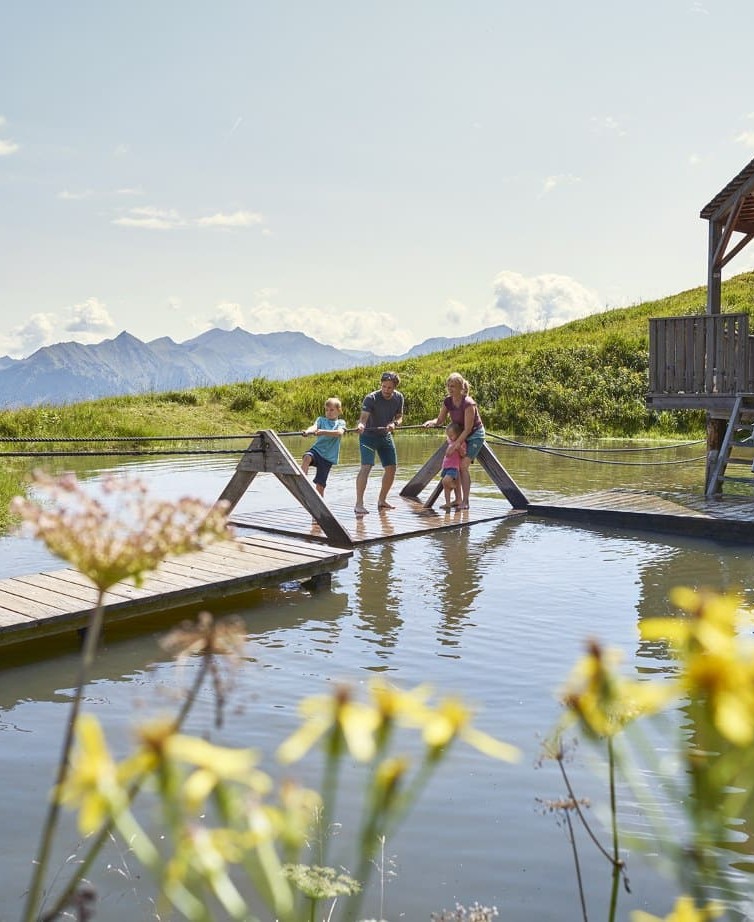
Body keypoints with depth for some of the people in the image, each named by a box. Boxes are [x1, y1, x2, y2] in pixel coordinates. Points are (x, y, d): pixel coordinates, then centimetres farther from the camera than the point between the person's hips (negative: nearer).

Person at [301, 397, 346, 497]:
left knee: (320, 485, -1)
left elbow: (339, 433, -17)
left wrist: (323, 432, -32)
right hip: (317, 449, 1)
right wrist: (307, 431, -36)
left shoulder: (341, 422, 7)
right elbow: (314, 427, -12)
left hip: (328, 456, -1)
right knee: (307, 457, -36)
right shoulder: (321, 419, 11)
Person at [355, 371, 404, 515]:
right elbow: (364, 417, -35)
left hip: (386, 436, 6)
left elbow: (399, 416, 4)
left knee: (391, 468, 7)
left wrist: (394, 424, -19)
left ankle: (382, 500, 26)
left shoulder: (398, 397, -6)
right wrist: (360, 425, -58)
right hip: (368, 436, -6)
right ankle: (359, 504, -22)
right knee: (366, 466, -21)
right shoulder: (371, 398, -23)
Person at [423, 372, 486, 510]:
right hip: (461, 434, 7)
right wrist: (431, 422, -22)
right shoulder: (448, 402, -7)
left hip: (475, 435, -7)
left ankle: (465, 501, -13)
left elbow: (468, 429, -26)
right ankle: (458, 498, 10)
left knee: (463, 465, -17)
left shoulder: (468, 404, -28)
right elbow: (440, 420, 0)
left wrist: (456, 444, -27)